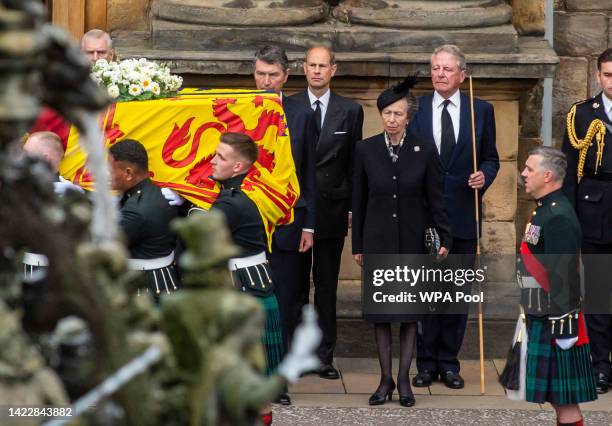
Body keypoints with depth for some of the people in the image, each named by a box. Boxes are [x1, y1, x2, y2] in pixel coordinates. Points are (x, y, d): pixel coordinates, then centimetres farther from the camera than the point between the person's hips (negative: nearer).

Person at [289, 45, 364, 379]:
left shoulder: (350, 111, 6)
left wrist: (353, 208, 2)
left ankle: (324, 355, 11)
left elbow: (354, 163, 7)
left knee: (327, 286, 6)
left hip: (332, 210, 1)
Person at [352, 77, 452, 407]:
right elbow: (359, 200, 4)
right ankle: (385, 379, 10)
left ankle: (404, 379, 10)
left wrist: (445, 238, -6)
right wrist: (357, 244, 4)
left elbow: (435, 198, 0)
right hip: (378, 240, 1)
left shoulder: (424, 151, -3)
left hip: (412, 240, -1)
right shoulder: (365, 150, -1)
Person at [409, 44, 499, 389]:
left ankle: (449, 362, 14)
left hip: (463, 216, 1)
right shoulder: (414, 109, 4)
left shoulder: (481, 111, 5)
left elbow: (491, 158, 11)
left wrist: (485, 175, -10)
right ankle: (426, 362, 11)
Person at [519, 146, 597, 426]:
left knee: (565, 400, -5)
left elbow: (564, 275, -22)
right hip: (542, 319, 10)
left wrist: (561, 324, -24)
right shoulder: (546, 210, 14)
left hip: (556, 321, -10)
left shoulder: (558, 218, -18)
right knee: (558, 397, 14)